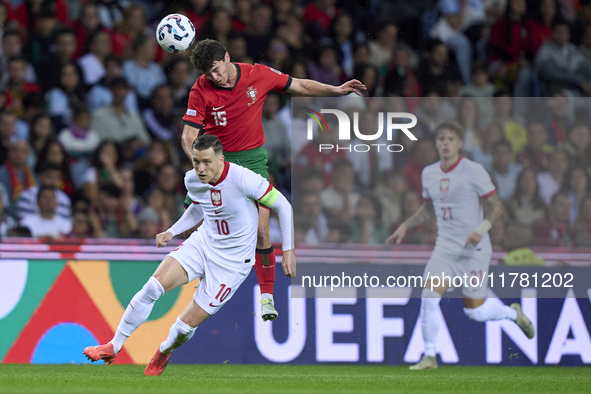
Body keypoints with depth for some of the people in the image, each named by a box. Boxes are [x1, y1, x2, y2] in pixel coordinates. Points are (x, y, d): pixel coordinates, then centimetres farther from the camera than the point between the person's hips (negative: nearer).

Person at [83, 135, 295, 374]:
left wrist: (288, 250, -12)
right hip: (202, 243, 5)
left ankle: (165, 351, 31)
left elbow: (282, 205, -13)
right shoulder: (192, 180, -6)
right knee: (154, 285, -17)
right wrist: (172, 232, 6)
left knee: (188, 323, -5)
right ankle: (114, 347, -4)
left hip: (232, 261, -5)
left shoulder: (243, 179, -25)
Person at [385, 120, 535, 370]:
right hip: (445, 247, 4)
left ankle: (513, 313, 33)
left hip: (474, 249, -4)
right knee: (428, 297, -16)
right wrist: (405, 226, 13)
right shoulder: (429, 173, 7)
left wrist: (481, 230, -24)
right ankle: (429, 357, -7)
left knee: (475, 311, 1)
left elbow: (496, 207, -8)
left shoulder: (474, 171, -11)